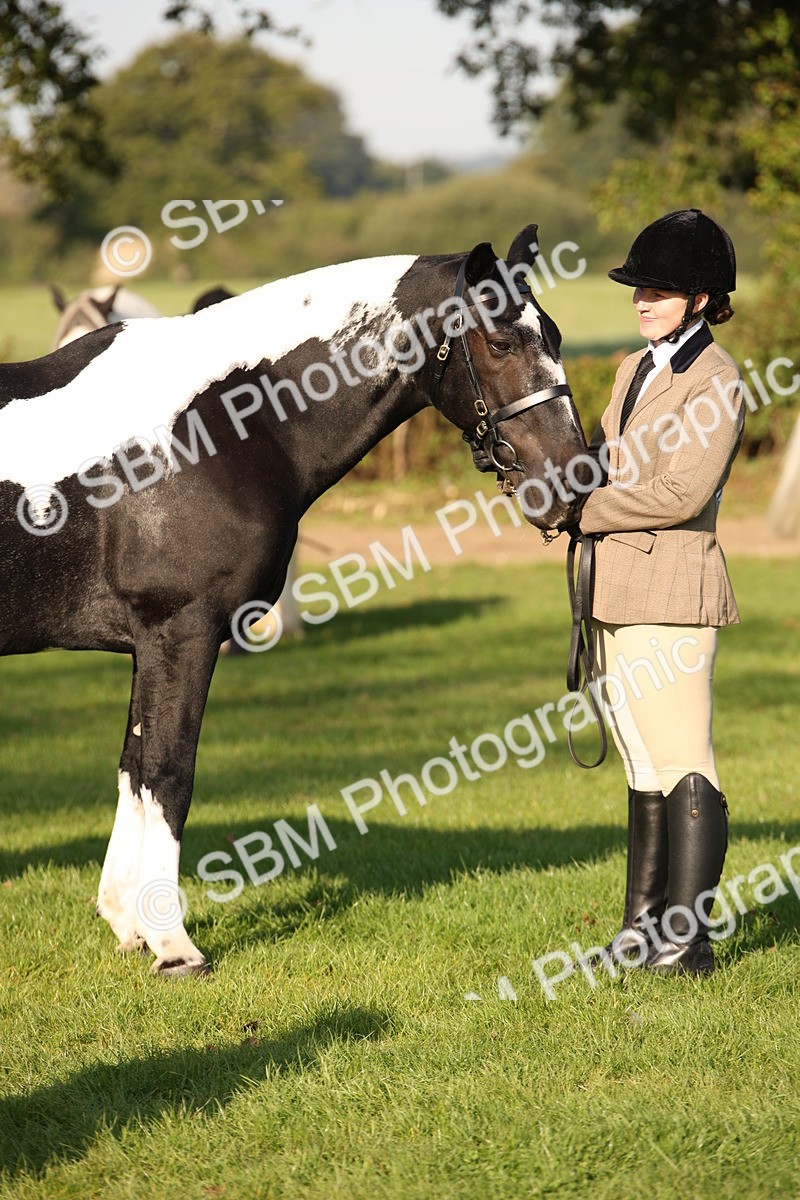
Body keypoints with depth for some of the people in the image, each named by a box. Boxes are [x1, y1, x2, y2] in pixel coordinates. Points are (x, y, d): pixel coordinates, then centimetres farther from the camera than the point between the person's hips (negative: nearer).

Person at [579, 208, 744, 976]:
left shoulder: (717, 381, -10)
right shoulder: (635, 370, 17)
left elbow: (681, 493, -19)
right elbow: (604, 462, 22)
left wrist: (581, 510, -12)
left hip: (670, 586, -9)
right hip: (616, 593, 9)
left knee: (684, 767, -7)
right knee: (644, 769, 14)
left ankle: (687, 942, -5)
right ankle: (643, 931, 21)